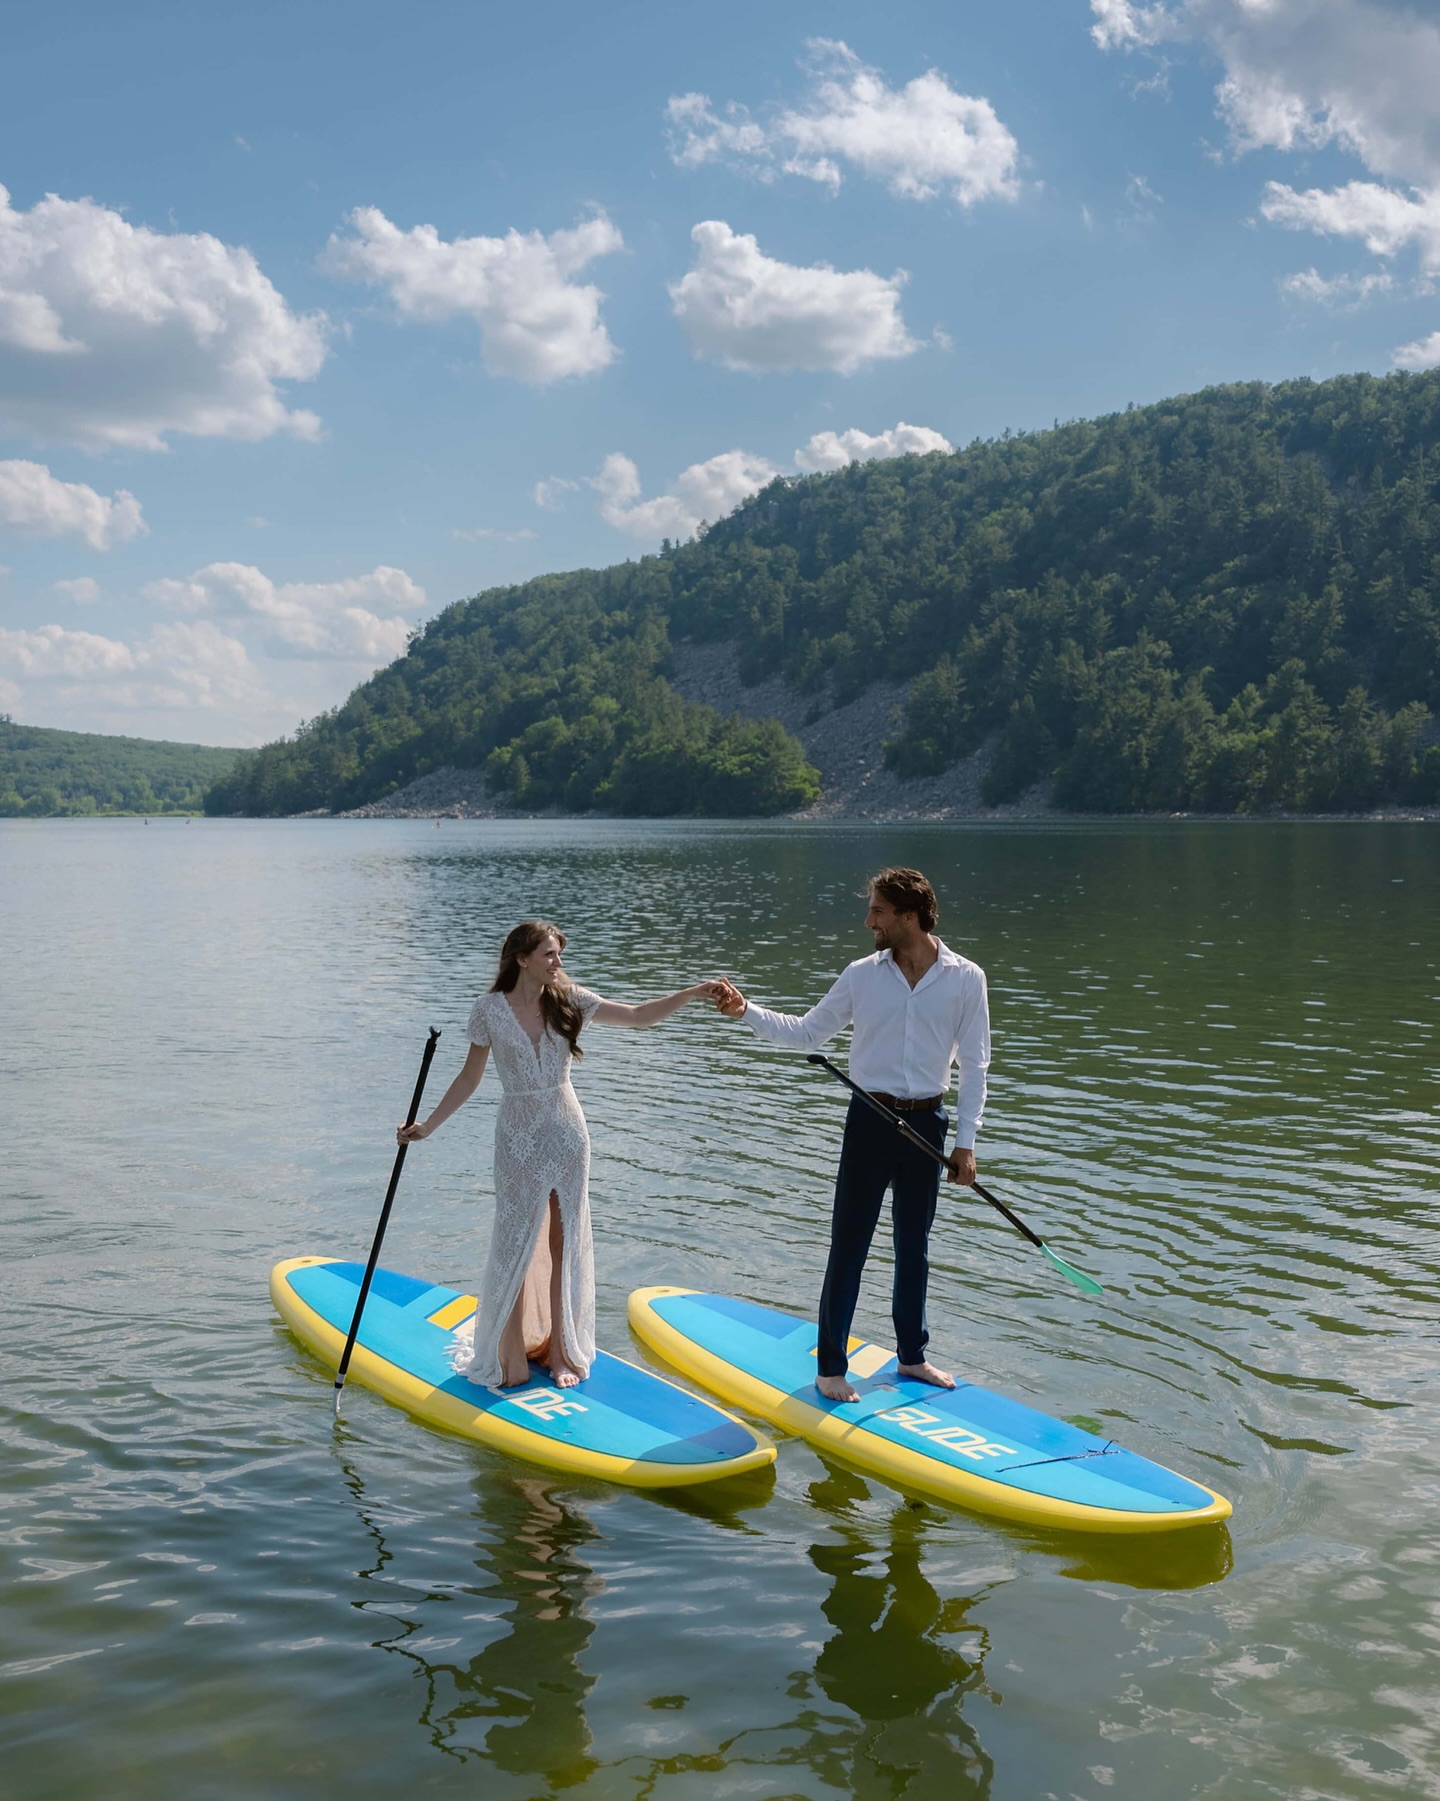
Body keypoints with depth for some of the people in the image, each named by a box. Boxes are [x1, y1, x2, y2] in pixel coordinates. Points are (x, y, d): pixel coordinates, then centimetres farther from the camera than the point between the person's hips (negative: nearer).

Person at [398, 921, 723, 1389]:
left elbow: (639, 1016, -4)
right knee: (516, 1243, 2)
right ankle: (510, 1354, 15)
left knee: (564, 1243, 8)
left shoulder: (569, 1000, -2)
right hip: (519, 1136, -3)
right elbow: (469, 1079, 1)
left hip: (567, 1133, 3)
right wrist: (425, 1127, -2)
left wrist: (694, 992, -15)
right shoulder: (490, 1010, -8)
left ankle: (560, 1350, 19)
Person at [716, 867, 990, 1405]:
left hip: (927, 1123, 1)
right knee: (849, 1245, 1)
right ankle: (830, 1367, 11)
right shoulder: (862, 975, -3)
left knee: (914, 1246, 14)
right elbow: (807, 1033, 6)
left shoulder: (966, 978, -5)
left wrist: (965, 1140, -3)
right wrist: (747, 1012, -7)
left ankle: (911, 1355, 30)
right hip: (871, 1121, 0)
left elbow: (974, 1064, -1)